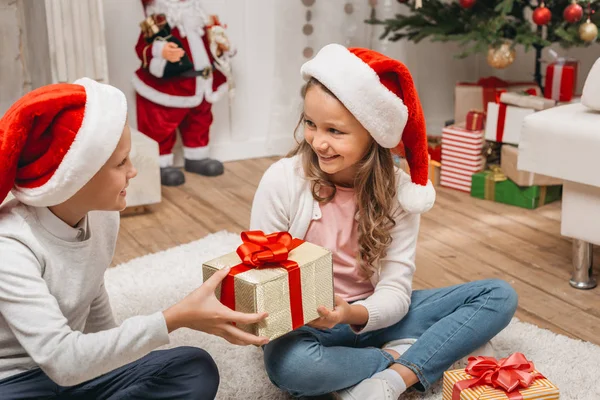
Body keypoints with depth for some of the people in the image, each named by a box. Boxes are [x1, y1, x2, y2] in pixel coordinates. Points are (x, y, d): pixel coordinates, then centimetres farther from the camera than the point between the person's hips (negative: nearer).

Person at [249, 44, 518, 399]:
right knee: (289, 364, -39)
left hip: (370, 316, 3)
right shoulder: (282, 181, -16)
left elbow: (395, 291, -14)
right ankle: (413, 356, -12)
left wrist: (355, 314, -35)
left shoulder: (397, 190, -10)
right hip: (305, 325, -2)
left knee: (499, 296, -7)